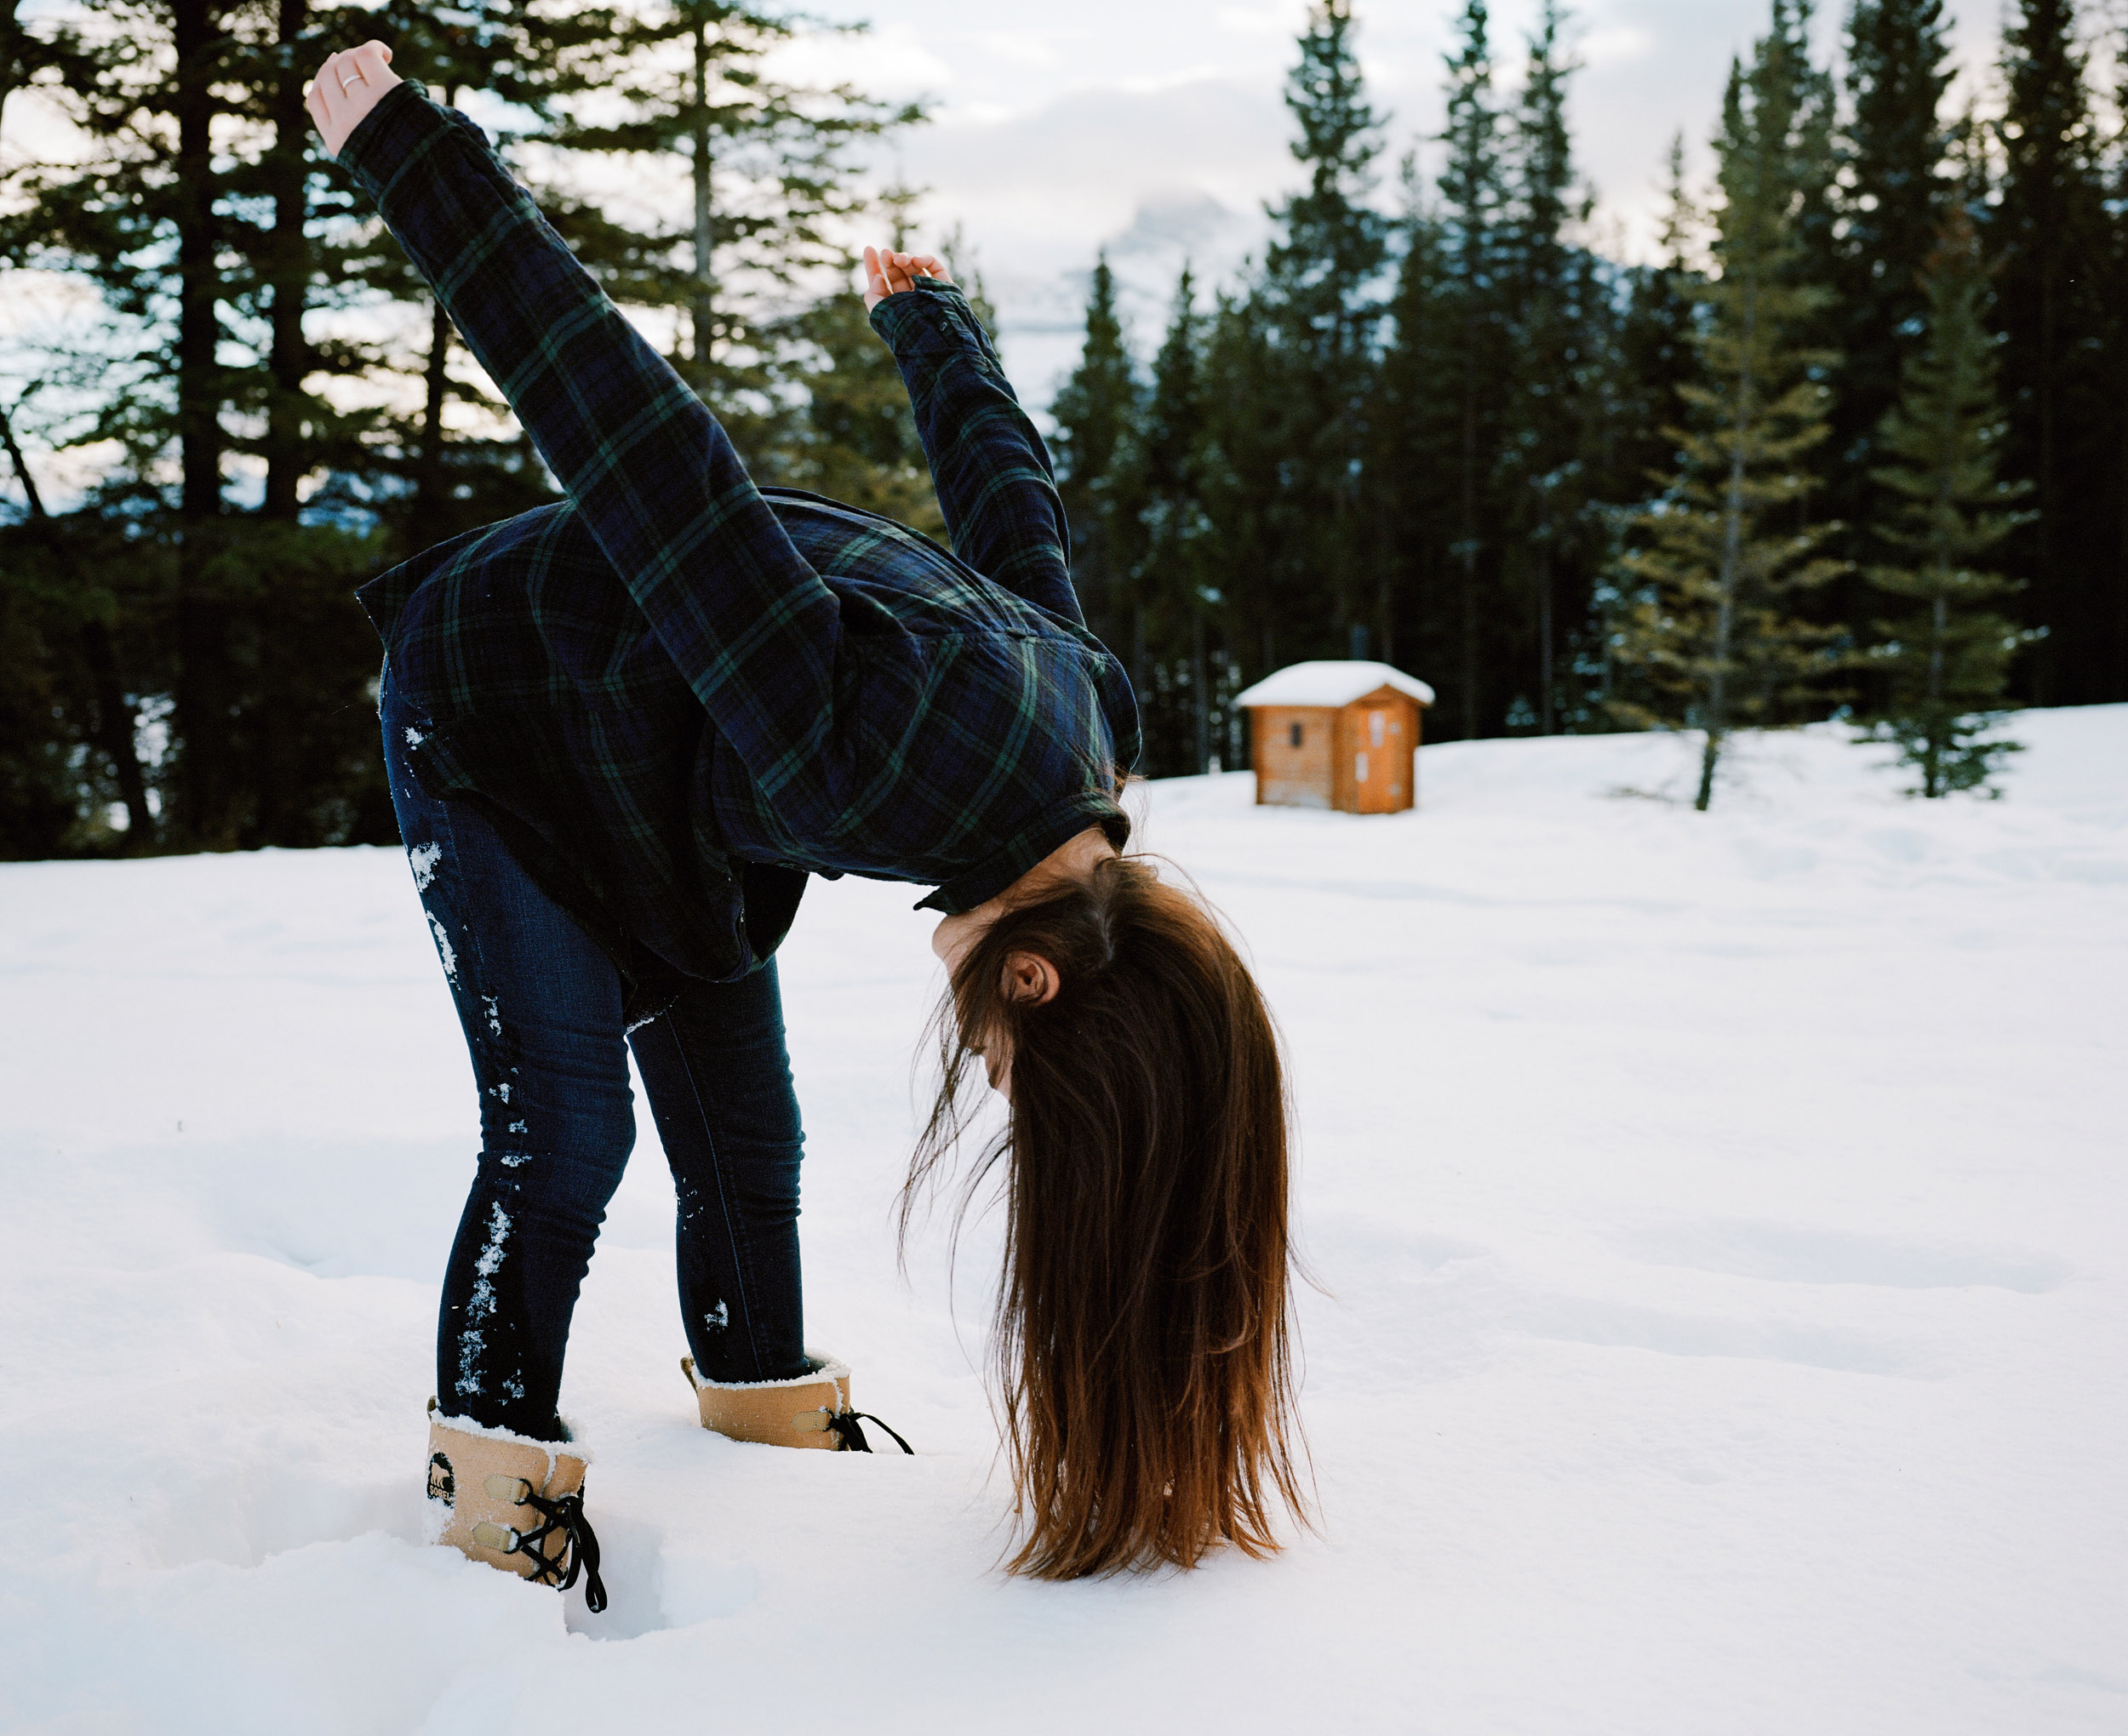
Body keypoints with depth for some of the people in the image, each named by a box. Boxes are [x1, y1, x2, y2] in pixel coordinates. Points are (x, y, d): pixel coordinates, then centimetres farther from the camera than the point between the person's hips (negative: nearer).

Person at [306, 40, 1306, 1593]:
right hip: (500, 721, -6)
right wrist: (406, 146, -34)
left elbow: (998, 469, -1)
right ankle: (490, 1484, 4)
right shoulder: (866, 760, -44)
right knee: (565, 1129, -11)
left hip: (662, 781, 7)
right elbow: (615, 416, -41)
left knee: (744, 1128, 5)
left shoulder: (1081, 705, -19)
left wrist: (919, 306, 19)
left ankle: (769, 1410, 21)